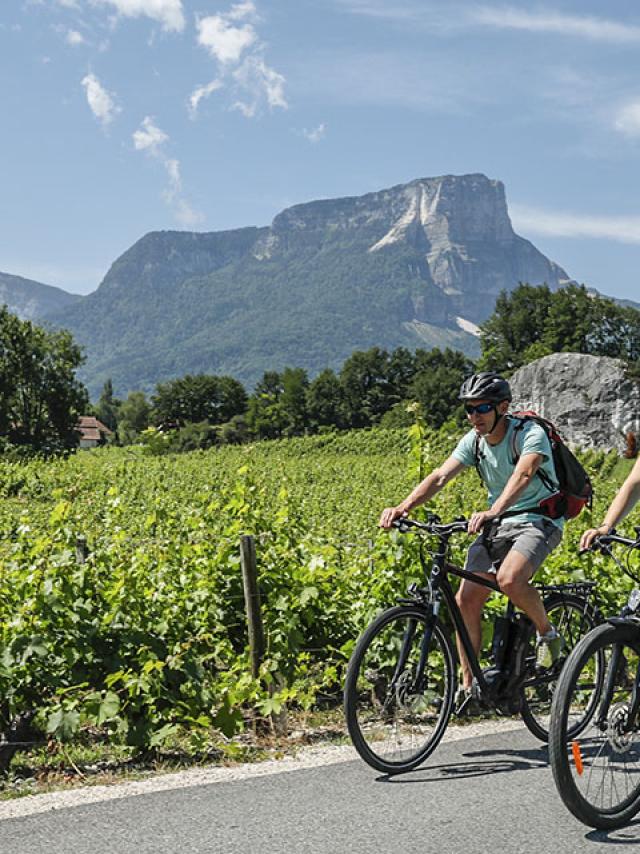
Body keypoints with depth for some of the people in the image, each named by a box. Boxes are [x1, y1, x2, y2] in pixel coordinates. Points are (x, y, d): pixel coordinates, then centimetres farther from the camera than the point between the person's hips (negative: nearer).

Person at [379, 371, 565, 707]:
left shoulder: (531, 434, -18)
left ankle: (547, 633, -5)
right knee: (466, 599, -7)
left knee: (509, 579, -33)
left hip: (538, 520, -6)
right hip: (496, 525, 6)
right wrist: (401, 509, -27)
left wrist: (492, 512, -54)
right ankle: (468, 684, 6)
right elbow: (440, 476, -10)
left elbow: (524, 474, -37)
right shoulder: (473, 441, 0)